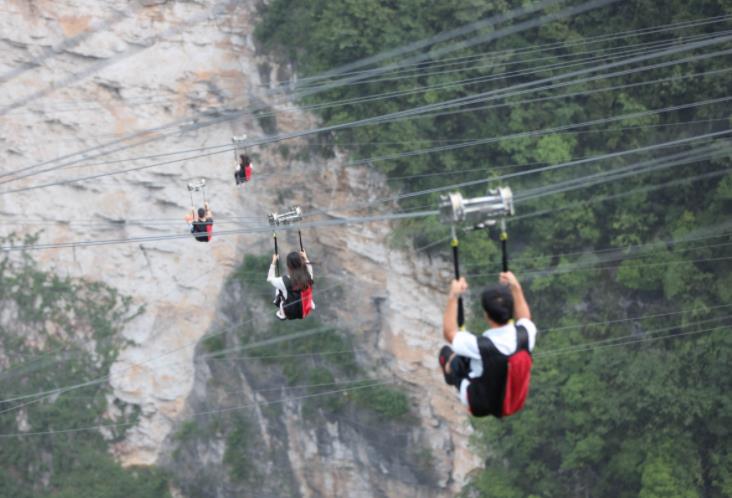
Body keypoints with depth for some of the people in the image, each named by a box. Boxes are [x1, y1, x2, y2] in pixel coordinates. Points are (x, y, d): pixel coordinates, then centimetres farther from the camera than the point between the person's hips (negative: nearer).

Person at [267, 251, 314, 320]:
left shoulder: (284, 281, -30)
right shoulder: (308, 277, -21)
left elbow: (270, 279, -8)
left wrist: (273, 262, -1)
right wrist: (305, 258, 15)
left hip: (291, 315, -3)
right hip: (306, 311, 3)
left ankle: (282, 313, 26)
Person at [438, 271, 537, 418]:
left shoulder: (479, 345, -37)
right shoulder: (525, 334, -25)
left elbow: (449, 333, -16)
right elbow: (524, 318, 3)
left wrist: (453, 297, -14)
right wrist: (516, 288, 5)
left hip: (481, 405, -4)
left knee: (446, 351, 19)